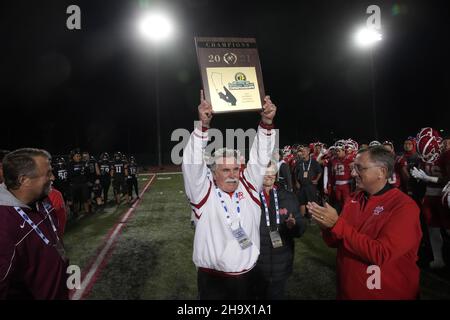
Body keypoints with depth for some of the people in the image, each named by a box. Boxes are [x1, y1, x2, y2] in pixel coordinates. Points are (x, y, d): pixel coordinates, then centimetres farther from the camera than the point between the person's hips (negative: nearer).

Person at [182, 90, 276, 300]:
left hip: (247, 276, 3)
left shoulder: (248, 187, -1)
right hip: (213, 278, -3)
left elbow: (259, 159, -5)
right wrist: (203, 125, -33)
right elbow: (193, 163, -22)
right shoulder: (203, 191, -10)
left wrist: (266, 123, -18)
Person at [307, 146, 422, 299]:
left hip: (386, 294, -5)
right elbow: (335, 242, 5)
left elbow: (380, 254, -28)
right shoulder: (354, 198, 1)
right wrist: (327, 226, -16)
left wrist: (337, 224, -26)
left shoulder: (404, 206, -18)